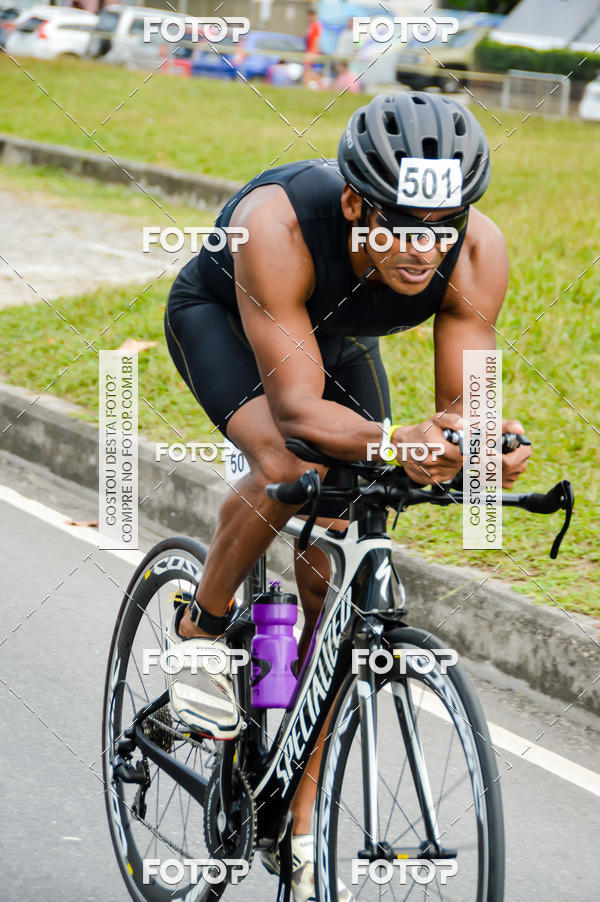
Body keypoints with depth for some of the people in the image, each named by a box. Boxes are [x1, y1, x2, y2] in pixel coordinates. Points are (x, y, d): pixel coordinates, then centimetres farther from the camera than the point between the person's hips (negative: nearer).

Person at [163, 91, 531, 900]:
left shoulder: (479, 251, -32)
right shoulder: (277, 225, -43)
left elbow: (461, 404, -27)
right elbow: (296, 406, -44)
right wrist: (392, 445, -62)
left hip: (339, 340, 4)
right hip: (220, 317, -3)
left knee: (334, 571, -5)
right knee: (291, 468, -34)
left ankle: (302, 828, 5)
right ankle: (199, 629, -3)